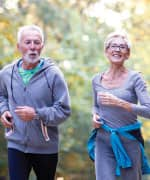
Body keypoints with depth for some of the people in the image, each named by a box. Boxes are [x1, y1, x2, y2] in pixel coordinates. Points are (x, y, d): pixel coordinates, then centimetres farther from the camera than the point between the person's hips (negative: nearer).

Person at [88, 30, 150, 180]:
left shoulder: (134, 78, -5)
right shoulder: (97, 80, 7)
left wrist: (119, 102, -23)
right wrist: (94, 116, 1)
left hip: (129, 140, -2)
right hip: (103, 141, 2)